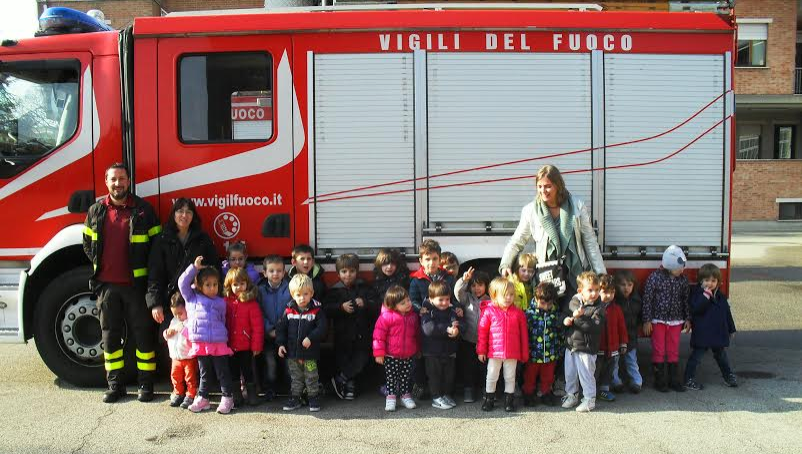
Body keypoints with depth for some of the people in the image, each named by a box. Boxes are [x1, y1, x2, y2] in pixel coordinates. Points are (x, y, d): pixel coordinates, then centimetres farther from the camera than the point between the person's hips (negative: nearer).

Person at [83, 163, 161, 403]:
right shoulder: (96, 211, 7)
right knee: (110, 335, 9)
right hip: (106, 284, 3)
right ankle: (115, 385, 20)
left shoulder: (143, 209, -2)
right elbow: (88, 243, 16)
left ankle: (145, 384, 13)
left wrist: (145, 271, -3)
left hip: (136, 284, -3)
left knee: (143, 334, 3)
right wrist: (98, 265, 6)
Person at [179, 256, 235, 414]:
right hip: (200, 344, 0)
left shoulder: (220, 302, 7)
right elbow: (182, 283, -4)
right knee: (204, 373, 13)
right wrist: (195, 267, -7)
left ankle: (227, 398, 14)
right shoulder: (192, 298, 6)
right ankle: (202, 398, 24)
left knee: (223, 372, 5)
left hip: (219, 343, 0)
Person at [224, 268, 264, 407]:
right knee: (233, 372, 15)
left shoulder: (251, 303, -12)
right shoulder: (225, 302, 0)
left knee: (247, 372, 7)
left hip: (246, 347, -4)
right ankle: (236, 397, 28)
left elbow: (258, 326, -12)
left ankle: (252, 396, 21)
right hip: (230, 347, 4)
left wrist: (256, 346, -12)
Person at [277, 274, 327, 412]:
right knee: (295, 378, 16)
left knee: (311, 377, 8)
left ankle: (313, 398, 22)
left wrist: (311, 338, -25)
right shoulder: (289, 311, -1)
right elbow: (281, 328, 5)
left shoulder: (316, 310, -9)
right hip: (292, 353, 3)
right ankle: (295, 398, 27)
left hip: (310, 353, -3)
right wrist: (281, 343, -3)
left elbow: (322, 328, -13)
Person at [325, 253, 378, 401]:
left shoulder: (364, 288, 6)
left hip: (362, 334, 1)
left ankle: (339, 379, 8)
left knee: (362, 359, -4)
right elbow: (327, 310, -8)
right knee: (343, 360, 2)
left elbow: (375, 307, -1)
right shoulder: (334, 290, 2)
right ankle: (350, 386, 16)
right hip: (342, 334, -1)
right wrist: (341, 307, -22)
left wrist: (365, 304, -20)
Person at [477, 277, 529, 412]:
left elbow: (523, 334, 4)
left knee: (510, 377, 13)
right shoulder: (488, 311, -8)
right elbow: (482, 331, -3)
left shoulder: (518, 313, -2)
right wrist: (481, 350, -1)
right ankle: (489, 399, 26)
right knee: (491, 377, 11)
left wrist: (525, 353, 6)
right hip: (494, 352, -1)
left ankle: (509, 400, 27)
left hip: (512, 353, 1)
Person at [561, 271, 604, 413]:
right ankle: (571, 395, 35)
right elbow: (564, 314, 13)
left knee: (586, 374, 4)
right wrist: (566, 319, -9)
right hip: (571, 344, 5)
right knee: (570, 373, 17)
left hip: (586, 348, -5)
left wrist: (579, 317, -29)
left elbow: (595, 326, -25)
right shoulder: (573, 301, 1)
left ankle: (589, 399, 20)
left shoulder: (598, 308, -13)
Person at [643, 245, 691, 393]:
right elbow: (647, 299, -10)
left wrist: (687, 319, 10)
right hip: (658, 320, -4)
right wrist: (647, 321, -10)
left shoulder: (683, 279, 0)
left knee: (674, 351, 11)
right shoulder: (655, 277, -13)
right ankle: (660, 381, 12)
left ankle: (674, 380, 19)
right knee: (659, 351, 3)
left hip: (675, 321, 4)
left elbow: (686, 300, 10)